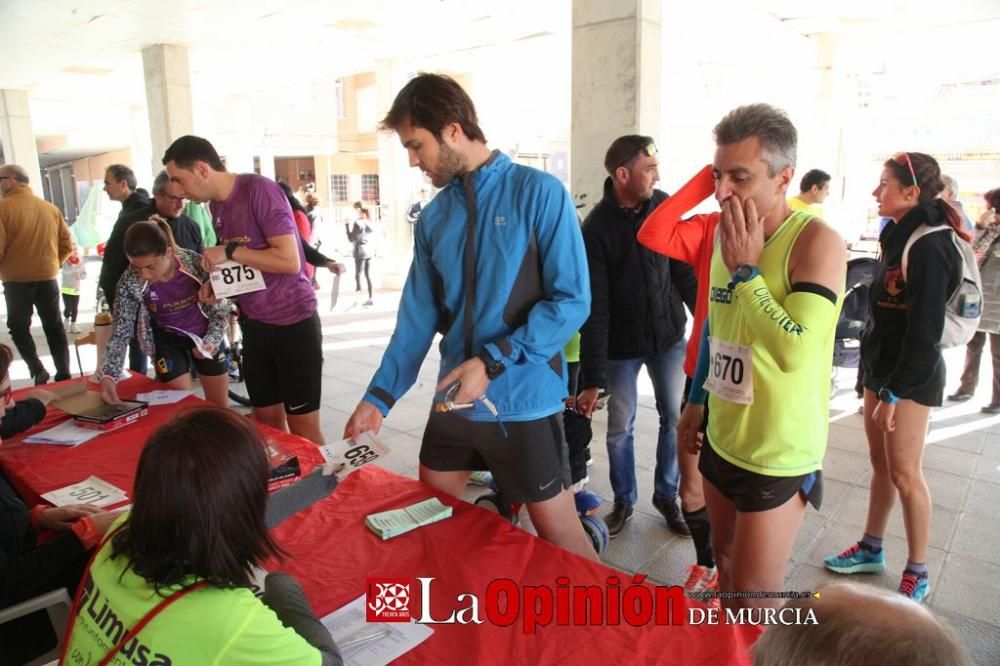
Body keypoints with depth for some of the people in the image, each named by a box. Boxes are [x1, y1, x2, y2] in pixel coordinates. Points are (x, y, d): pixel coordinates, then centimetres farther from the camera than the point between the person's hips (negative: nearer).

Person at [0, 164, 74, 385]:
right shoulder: (50, 208, 5)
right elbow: (67, 245, 8)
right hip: (47, 277, 4)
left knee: (19, 327, 10)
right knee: (54, 327, 10)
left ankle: (37, 371, -1)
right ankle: (64, 375, 10)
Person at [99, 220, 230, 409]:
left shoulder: (196, 264, -28)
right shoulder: (130, 282, -24)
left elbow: (220, 310, -14)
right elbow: (120, 333, -18)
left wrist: (211, 340, -29)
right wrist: (108, 376, -30)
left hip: (204, 335, 0)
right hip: (167, 340, 0)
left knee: (220, 403, 12)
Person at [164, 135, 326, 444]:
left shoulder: (260, 189, -16)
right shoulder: (216, 204, 9)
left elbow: (289, 260, -23)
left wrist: (229, 252, -16)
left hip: (292, 323, -8)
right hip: (254, 325, 8)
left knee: (302, 424, 2)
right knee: (267, 420, 15)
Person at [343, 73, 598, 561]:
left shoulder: (539, 193, -10)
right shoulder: (433, 217, 6)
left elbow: (572, 300, -14)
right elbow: (417, 317, 8)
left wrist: (492, 361, -20)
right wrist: (379, 397, 4)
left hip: (522, 400, -5)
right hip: (453, 401, 6)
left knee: (557, 533, 6)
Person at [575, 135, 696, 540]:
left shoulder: (664, 206, -4)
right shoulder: (596, 228, -17)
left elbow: (684, 270, 6)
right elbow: (594, 309, -18)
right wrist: (592, 379, -19)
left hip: (669, 337, 4)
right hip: (621, 344, -3)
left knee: (675, 418, 11)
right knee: (620, 427, 8)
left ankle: (667, 495, 31)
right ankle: (623, 501, 30)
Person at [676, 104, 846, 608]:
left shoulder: (817, 241, -19)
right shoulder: (727, 232, 3)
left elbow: (794, 353, -32)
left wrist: (745, 269, -24)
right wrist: (696, 401, 18)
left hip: (778, 454, -7)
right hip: (722, 438, 7)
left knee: (753, 598, 5)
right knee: (726, 564, 22)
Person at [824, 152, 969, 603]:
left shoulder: (929, 246, -18)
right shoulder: (898, 236, 9)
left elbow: (925, 329, -21)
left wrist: (896, 391, -19)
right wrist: (875, 377, 16)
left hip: (911, 375, -8)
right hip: (881, 366, 8)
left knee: (904, 472, 1)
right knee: (880, 464, 16)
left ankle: (917, 573, 17)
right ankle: (870, 549, 30)